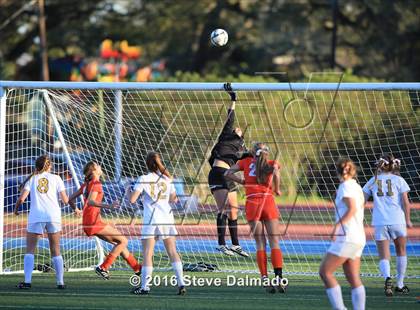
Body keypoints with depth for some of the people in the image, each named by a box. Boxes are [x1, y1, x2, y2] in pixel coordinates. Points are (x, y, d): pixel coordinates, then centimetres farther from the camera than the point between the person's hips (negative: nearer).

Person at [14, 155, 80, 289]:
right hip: (53, 216, 1)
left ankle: (27, 281, -9)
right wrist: (75, 209, 19)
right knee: (56, 251, 10)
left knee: (30, 250, 4)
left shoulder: (32, 178, 8)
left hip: (35, 217, -1)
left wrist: (16, 208, 18)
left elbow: (22, 198, -2)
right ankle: (60, 282, 7)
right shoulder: (56, 178, 9)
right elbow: (65, 200, 2)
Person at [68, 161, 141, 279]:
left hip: (88, 224, 9)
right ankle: (103, 267, -9)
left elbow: (71, 199, 18)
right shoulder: (96, 184, -11)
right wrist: (108, 206, -37)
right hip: (94, 222, -9)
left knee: (118, 242, 18)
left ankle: (137, 268, 24)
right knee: (123, 241, -4)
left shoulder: (86, 184, 15)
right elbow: (90, 201, -27)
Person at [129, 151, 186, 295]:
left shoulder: (143, 179, -5)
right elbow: (173, 199, 15)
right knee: (172, 252, 7)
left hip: (151, 219, -4)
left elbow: (132, 199, -9)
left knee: (147, 253, 0)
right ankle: (181, 284, 0)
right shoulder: (167, 179, 7)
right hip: (167, 217, 4)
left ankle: (145, 286, -2)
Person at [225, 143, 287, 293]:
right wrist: (277, 189, 2)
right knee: (274, 242, 0)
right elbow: (275, 173, -12)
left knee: (260, 244, 3)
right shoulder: (272, 163, 10)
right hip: (268, 202, -1)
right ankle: (279, 278, -13)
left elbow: (228, 173, 10)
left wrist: (242, 181, 16)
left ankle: (265, 279, -5)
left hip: (252, 204, 1)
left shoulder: (246, 162, 15)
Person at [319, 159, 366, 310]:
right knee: (354, 279, 6)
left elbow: (352, 208, -21)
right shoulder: (357, 187, 15)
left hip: (347, 237, -9)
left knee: (325, 271, -5)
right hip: (359, 238, 9)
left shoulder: (345, 186, -8)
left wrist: (337, 225, -25)